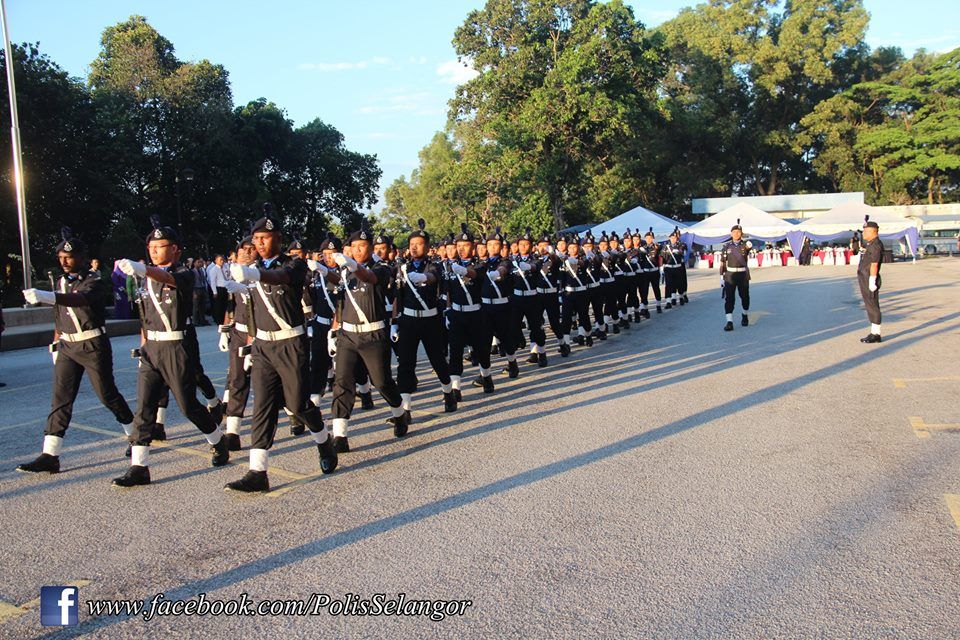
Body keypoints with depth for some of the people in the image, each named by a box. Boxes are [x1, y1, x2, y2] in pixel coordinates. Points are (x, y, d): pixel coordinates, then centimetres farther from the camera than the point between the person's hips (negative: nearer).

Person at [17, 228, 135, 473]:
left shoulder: (95, 280, -10)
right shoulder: (62, 282, 12)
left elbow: (81, 299, -33)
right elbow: (58, 316, 20)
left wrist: (47, 296, -48)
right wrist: (56, 346, 16)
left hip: (94, 345, -6)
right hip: (67, 346, 6)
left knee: (107, 394, 2)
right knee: (60, 399, 0)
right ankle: (49, 457, -2)